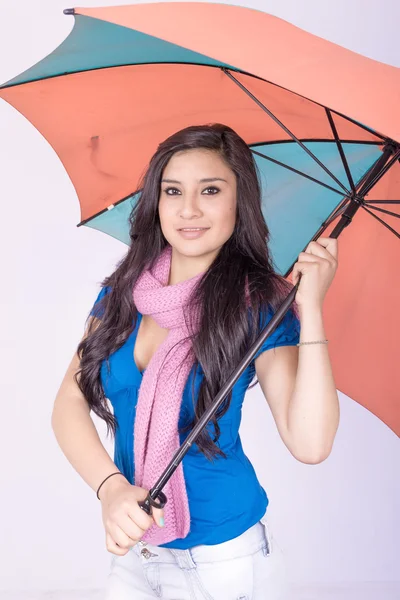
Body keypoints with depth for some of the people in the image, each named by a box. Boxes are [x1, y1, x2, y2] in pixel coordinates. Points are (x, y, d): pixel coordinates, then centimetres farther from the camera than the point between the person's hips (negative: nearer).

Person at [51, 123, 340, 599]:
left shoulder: (259, 306, -13)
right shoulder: (123, 293, -3)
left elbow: (309, 443, -25)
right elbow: (69, 403, -6)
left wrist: (310, 309, -28)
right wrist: (110, 488, -21)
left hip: (226, 560, -3)